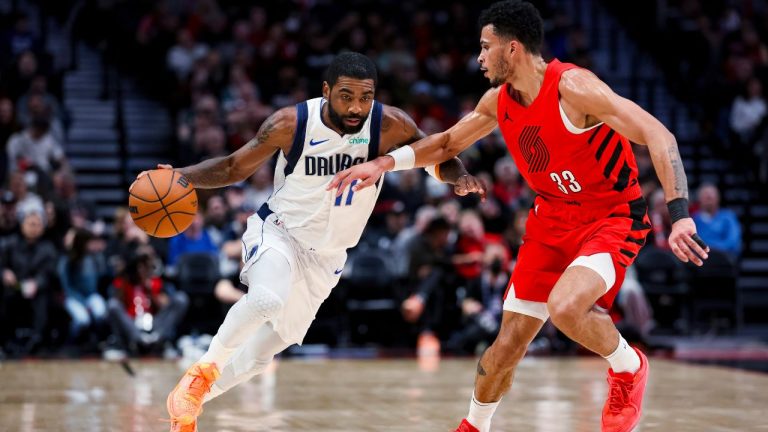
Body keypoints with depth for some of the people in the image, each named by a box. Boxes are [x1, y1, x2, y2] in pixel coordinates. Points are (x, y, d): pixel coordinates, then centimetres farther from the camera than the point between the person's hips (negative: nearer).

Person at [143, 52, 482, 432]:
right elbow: (235, 167, -5)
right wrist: (181, 176, -21)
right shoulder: (290, 123, -18)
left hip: (325, 257, 3)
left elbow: (438, 157, -6)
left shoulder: (390, 125, -17)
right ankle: (202, 371, -14)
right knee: (266, 299, -36)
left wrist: (458, 176, -29)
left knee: (262, 352, 9)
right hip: (278, 232, -3)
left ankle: (188, 400, 30)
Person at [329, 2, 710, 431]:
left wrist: (680, 215, -37)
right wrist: (383, 164, 6)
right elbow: (448, 143, 18)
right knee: (508, 344, 4)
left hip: (613, 218, -7)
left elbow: (658, 136, -27)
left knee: (565, 306, -34)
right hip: (553, 219, 7)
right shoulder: (499, 101, 0)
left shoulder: (572, 87, -23)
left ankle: (629, 369, -4)